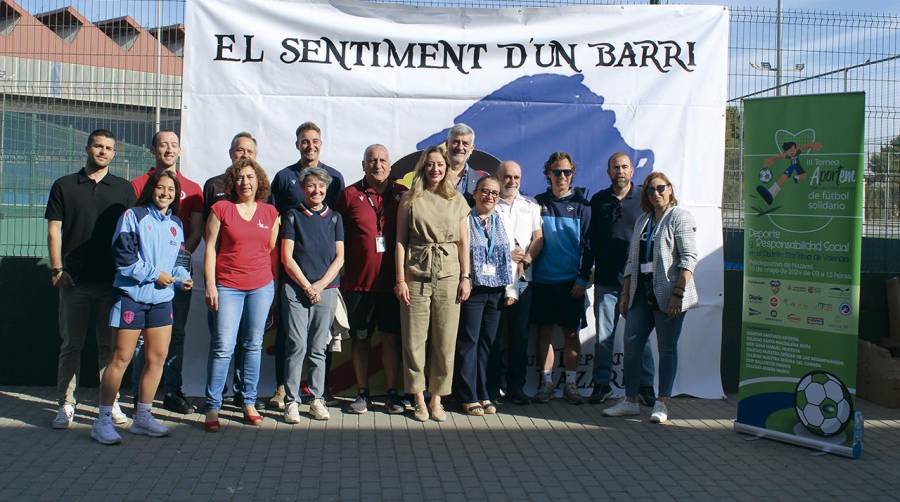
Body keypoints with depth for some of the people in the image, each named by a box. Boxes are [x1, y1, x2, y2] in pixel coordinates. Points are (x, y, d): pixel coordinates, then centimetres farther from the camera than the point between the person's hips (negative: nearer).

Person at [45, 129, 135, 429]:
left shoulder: (123, 188, 9)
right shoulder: (64, 186, 7)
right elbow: (54, 230, 4)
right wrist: (57, 269, -6)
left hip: (112, 280, 1)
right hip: (74, 280, 0)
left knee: (109, 344, 6)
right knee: (71, 344, 4)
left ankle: (111, 402, 14)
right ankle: (66, 405, 11)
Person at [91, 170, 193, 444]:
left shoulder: (176, 224, 13)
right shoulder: (133, 216, -5)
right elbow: (123, 256, -13)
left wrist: (182, 276, 1)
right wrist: (154, 274, -14)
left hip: (161, 298, 6)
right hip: (132, 295, -6)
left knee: (158, 356, 6)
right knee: (121, 358, -4)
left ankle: (143, 416, 18)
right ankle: (103, 420, 5)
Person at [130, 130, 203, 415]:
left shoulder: (192, 189, 14)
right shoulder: (138, 185, 7)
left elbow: (196, 232, 8)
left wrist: (179, 256, -6)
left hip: (179, 268, 3)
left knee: (176, 332, 6)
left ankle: (173, 393, 14)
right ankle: (140, 395, 5)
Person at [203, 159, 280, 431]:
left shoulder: (271, 213, 8)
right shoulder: (221, 209, 0)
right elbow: (210, 248, -1)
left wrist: (272, 280, 10)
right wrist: (210, 285, -6)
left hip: (262, 286, 3)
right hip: (228, 286, -3)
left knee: (254, 345, 8)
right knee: (223, 346, -7)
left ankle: (249, 403, 18)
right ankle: (212, 407, 1)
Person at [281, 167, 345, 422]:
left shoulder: (334, 218, 10)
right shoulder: (293, 216, 3)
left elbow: (339, 257, 6)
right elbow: (287, 258, -1)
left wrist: (321, 284, -7)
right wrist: (307, 286, -7)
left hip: (326, 289, 2)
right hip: (296, 289, -2)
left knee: (318, 348, 6)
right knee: (297, 346, -5)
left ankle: (317, 399, 14)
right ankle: (292, 401, 2)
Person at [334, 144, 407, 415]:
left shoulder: (402, 194, 6)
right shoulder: (349, 195, 3)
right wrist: (340, 273, 0)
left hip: (392, 280, 0)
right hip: (358, 281, 0)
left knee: (392, 337, 5)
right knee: (361, 338, 8)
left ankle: (392, 393, 15)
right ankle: (363, 393, 19)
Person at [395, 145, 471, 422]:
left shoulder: (457, 201, 9)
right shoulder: (410, 200, 4)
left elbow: (463, 243, 10)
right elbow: (400, 241, 2)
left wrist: (466, 277, 3)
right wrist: (400, 279, -4)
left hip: (448, 276, 1)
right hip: (416, 276, -1)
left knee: (445, 341, 3)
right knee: (415, 339, 1)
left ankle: (437, 398, 15)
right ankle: (419, 399, 14)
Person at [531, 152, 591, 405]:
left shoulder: (582, 206, 2)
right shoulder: (538, 203, 6)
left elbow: (588, 244, 1)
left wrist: (583, 279, -5)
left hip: (572, 282, -1)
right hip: (543, 280, 1)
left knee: (571, 333, 4)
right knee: (544, 331, 5)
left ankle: (571, 384, 13)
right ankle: (546, 381, 15)